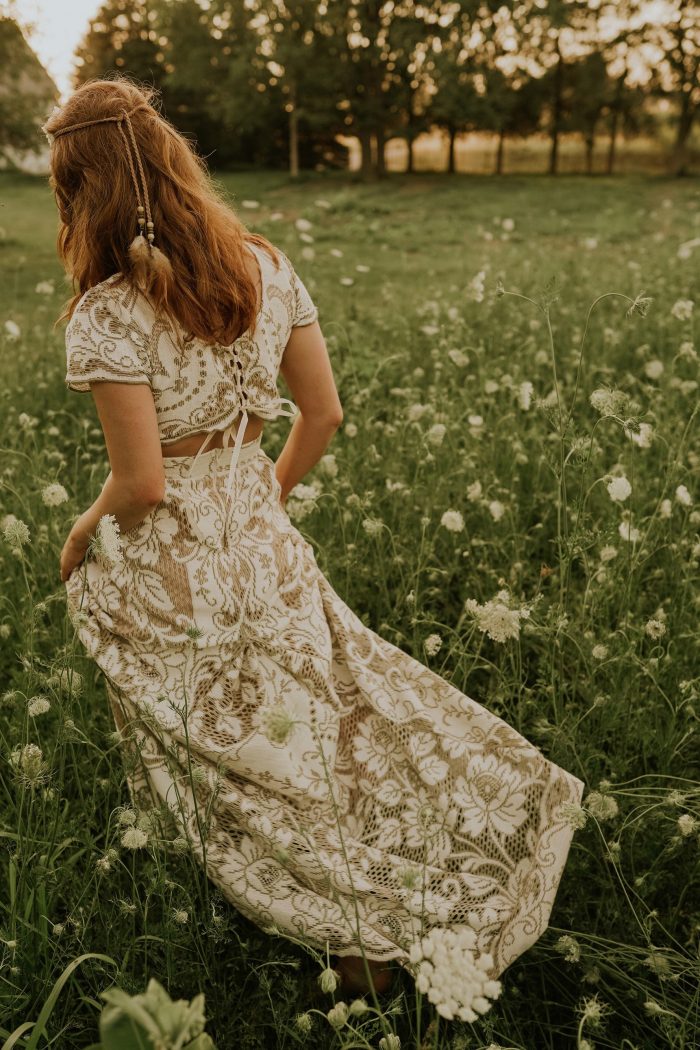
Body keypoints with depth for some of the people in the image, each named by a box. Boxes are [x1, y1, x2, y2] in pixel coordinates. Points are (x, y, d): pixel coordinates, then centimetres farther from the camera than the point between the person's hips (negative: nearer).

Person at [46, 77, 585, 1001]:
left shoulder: (107, 315, -23)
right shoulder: (266, 268, -5)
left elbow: (142, 484, -22)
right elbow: (325, 413, 1)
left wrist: (81, 535, -1)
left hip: (165, 562, -4)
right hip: (257, 536, 5)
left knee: (232, 749, 17)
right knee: (319, 695, 24)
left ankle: (352, 927, 32)